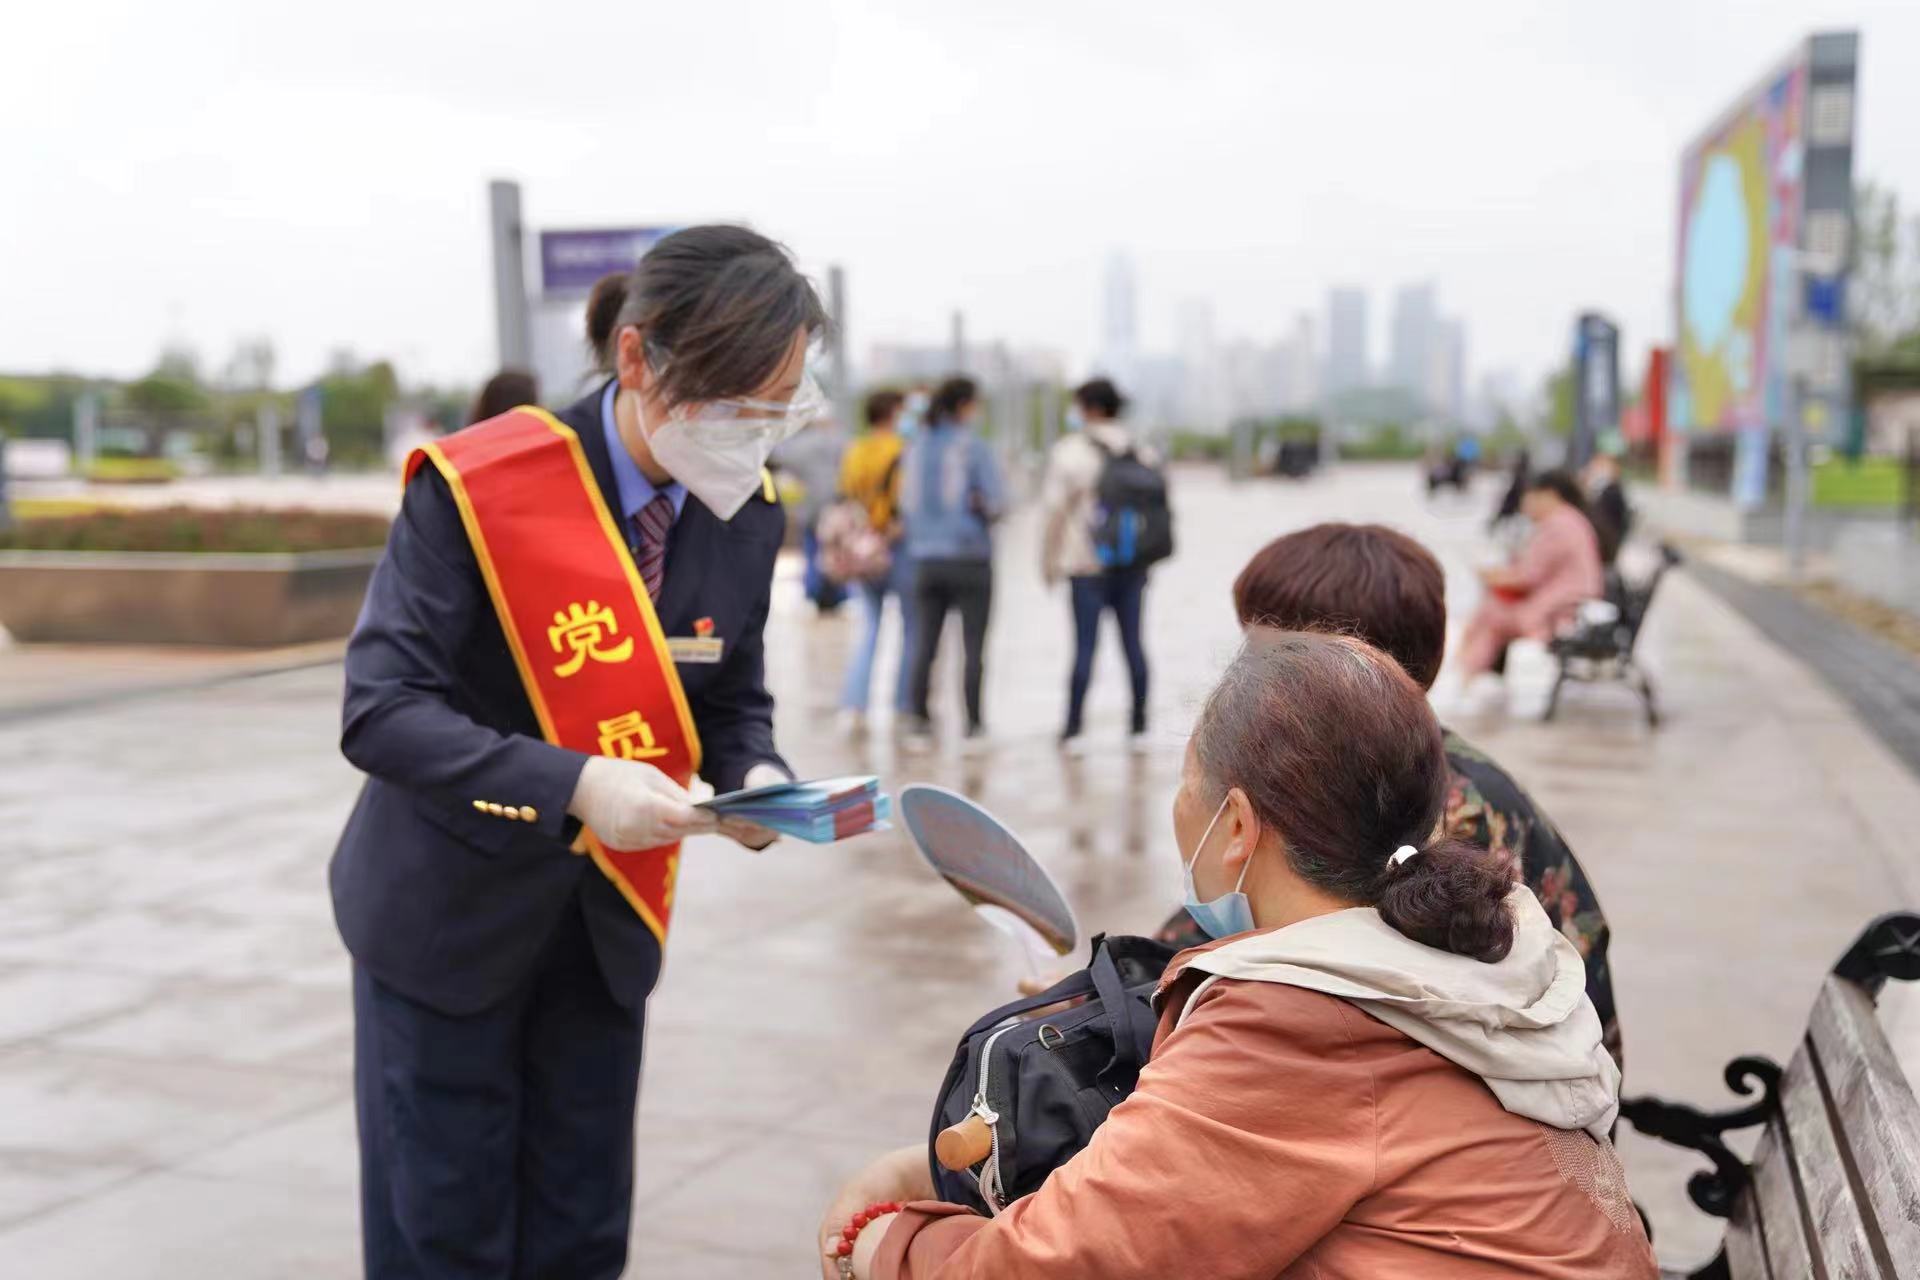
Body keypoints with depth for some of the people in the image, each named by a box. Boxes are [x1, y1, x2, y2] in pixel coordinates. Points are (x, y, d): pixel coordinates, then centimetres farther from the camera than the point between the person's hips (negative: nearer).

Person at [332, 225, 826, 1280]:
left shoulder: (746, 515, -6)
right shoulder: (476, 487, -22)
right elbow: (382, 709, -24)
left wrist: (754, 778, -18)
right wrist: (573, 787, -35)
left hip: (608, 919, 5)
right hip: (449, 912, -4)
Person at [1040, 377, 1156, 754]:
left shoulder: (1069, 451, -7)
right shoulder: (1143, 454, 7)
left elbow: (1054, 510, -6)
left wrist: (1049, 562, 4)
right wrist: (1147, 561, 17)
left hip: (1087, 566, -4)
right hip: (1132, 566, 4)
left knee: (1085, 645, -2)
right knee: (1132, 641, 8)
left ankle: (1073, 731, 1)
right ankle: (1139, 728, 12)